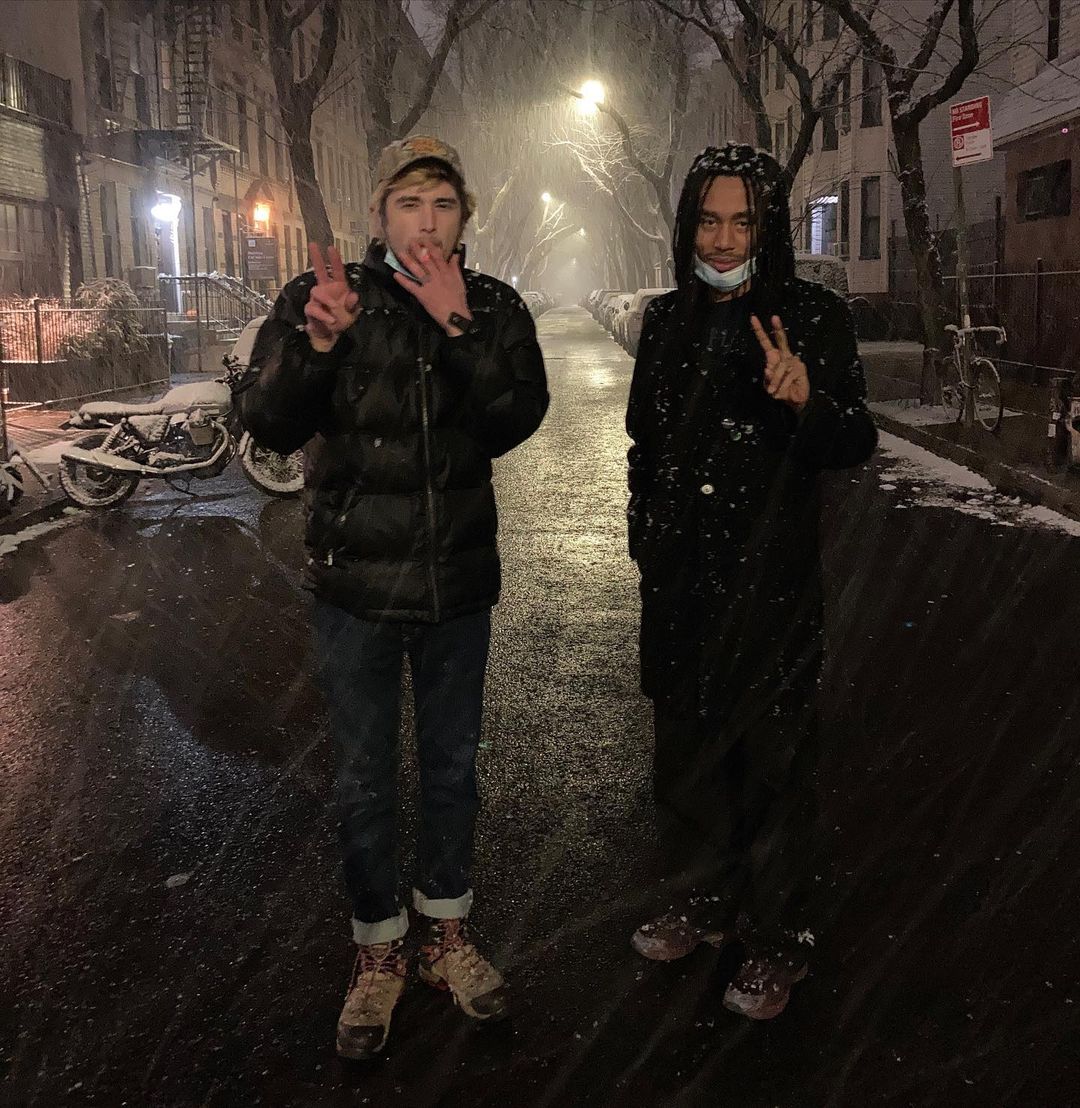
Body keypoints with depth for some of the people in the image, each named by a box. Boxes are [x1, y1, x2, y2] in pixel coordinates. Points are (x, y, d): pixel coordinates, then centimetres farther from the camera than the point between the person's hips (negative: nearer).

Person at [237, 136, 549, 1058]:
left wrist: (458, 327, -26)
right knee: (365, 780, 12)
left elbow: (514, 421, -16)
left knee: (453, 765, 17)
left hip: (459, 583, 2)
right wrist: (317, 343, -33)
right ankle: (378, 952, 32)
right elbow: (270, 426, -16)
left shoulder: (495, 309, -2)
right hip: (355, 585, -1)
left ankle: (447, 930, 38)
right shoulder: (319, 296, -7)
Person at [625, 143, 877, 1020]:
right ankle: (712, 903, 37)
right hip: (679, 581, 5)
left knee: (773, 762, 5)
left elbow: (858, 446, -10)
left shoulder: (814, 316, -8)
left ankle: (778, 942, 23)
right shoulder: (668, 320, 6)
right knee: (687, 750, 16)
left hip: (772, 581, -5)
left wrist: (807, 398, -29)